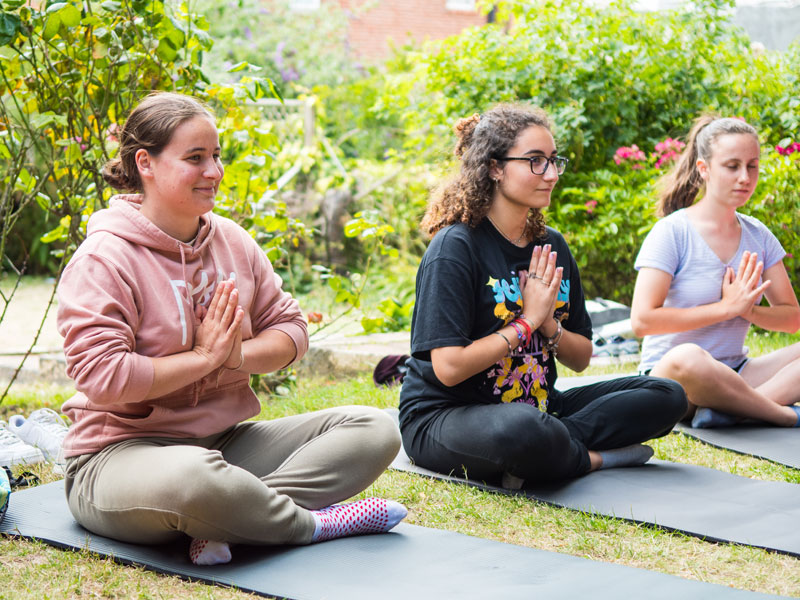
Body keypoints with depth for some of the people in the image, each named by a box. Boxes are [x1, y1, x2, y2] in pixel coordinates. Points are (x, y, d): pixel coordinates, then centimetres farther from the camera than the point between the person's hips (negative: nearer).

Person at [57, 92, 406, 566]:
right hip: (125, 452, -7)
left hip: (227, 442, 7)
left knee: (375, 429, -8)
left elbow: (291, 329, 12)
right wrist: (204, 357, -14)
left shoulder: (234, 242, 10)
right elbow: (101, 377, -22)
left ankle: (227, 524, -25)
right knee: (191, 478, -45)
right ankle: (312, 523, -16)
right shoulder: (104, 259, -12)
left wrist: (239, 354, -11)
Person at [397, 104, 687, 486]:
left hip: (537, 406, 8)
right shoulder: (455, 247, -14)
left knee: (666, 396, -4)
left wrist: (549, 325, -10)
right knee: (524, 431, -42)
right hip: (443, 418, -7)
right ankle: (594, 459, -10)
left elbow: (581, 358, 12)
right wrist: (527, 322, -14)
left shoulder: (552, 248, 9)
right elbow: (448, 367, -22)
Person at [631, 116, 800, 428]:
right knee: (687, 358, -41)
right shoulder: (672, 232, -8)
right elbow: (642, 320, -19)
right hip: (667, 375, -6)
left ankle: (730, 409, -29)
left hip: (734, 374, 6)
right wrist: (727, 307, -17)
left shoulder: (758, 236, 9)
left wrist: (747, 309, -13)